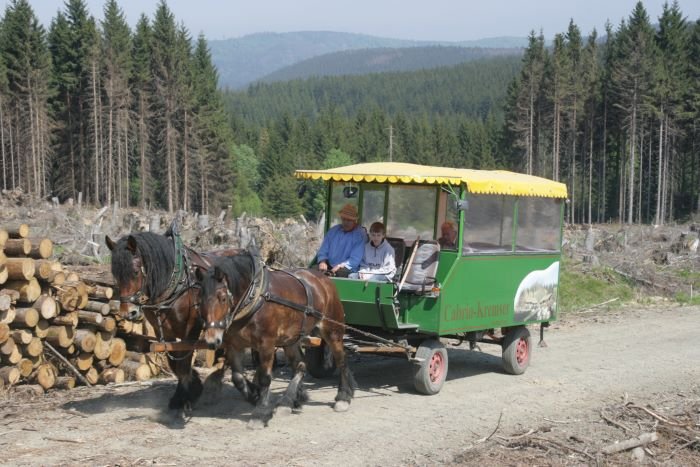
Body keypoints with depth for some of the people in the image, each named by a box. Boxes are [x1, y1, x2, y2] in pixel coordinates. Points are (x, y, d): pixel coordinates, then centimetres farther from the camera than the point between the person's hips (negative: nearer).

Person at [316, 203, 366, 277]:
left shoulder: (360, 234, -2)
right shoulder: (333, 230, 15)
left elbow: (355, 259, -9)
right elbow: (323, 250, 15)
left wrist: (341, 266, -23)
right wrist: (322, 261, -6)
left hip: (347, 269, -4)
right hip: (329, 267, 4)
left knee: (340, 273, -39)